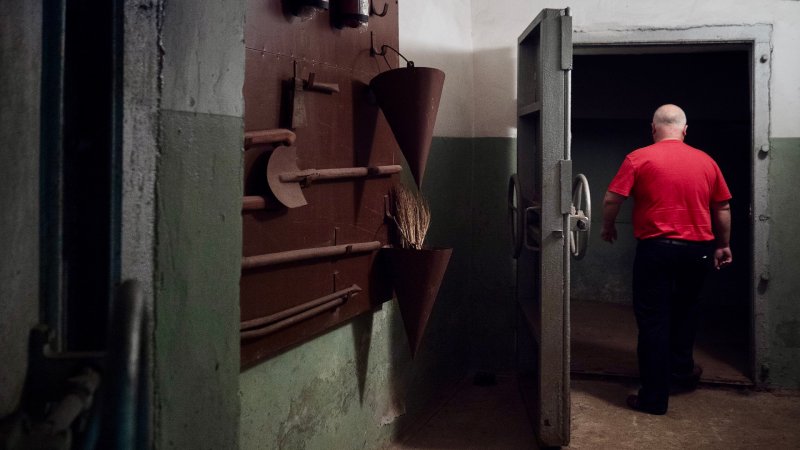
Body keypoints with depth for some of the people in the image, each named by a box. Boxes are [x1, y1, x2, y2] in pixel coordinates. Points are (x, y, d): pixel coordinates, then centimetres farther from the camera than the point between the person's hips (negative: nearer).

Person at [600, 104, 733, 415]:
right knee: (684, 310, 26)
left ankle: (654, 398, 4)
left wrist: (608, 227, 10)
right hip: (698, 249, 4)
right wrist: (723, 245, 22)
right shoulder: (705, 161, 5)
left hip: (656, 248, -4)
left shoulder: (639, 158, -6)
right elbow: (723, 208, 11)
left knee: (653, 320, 2)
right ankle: (682, 368, 37)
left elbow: (612, 199, -8)